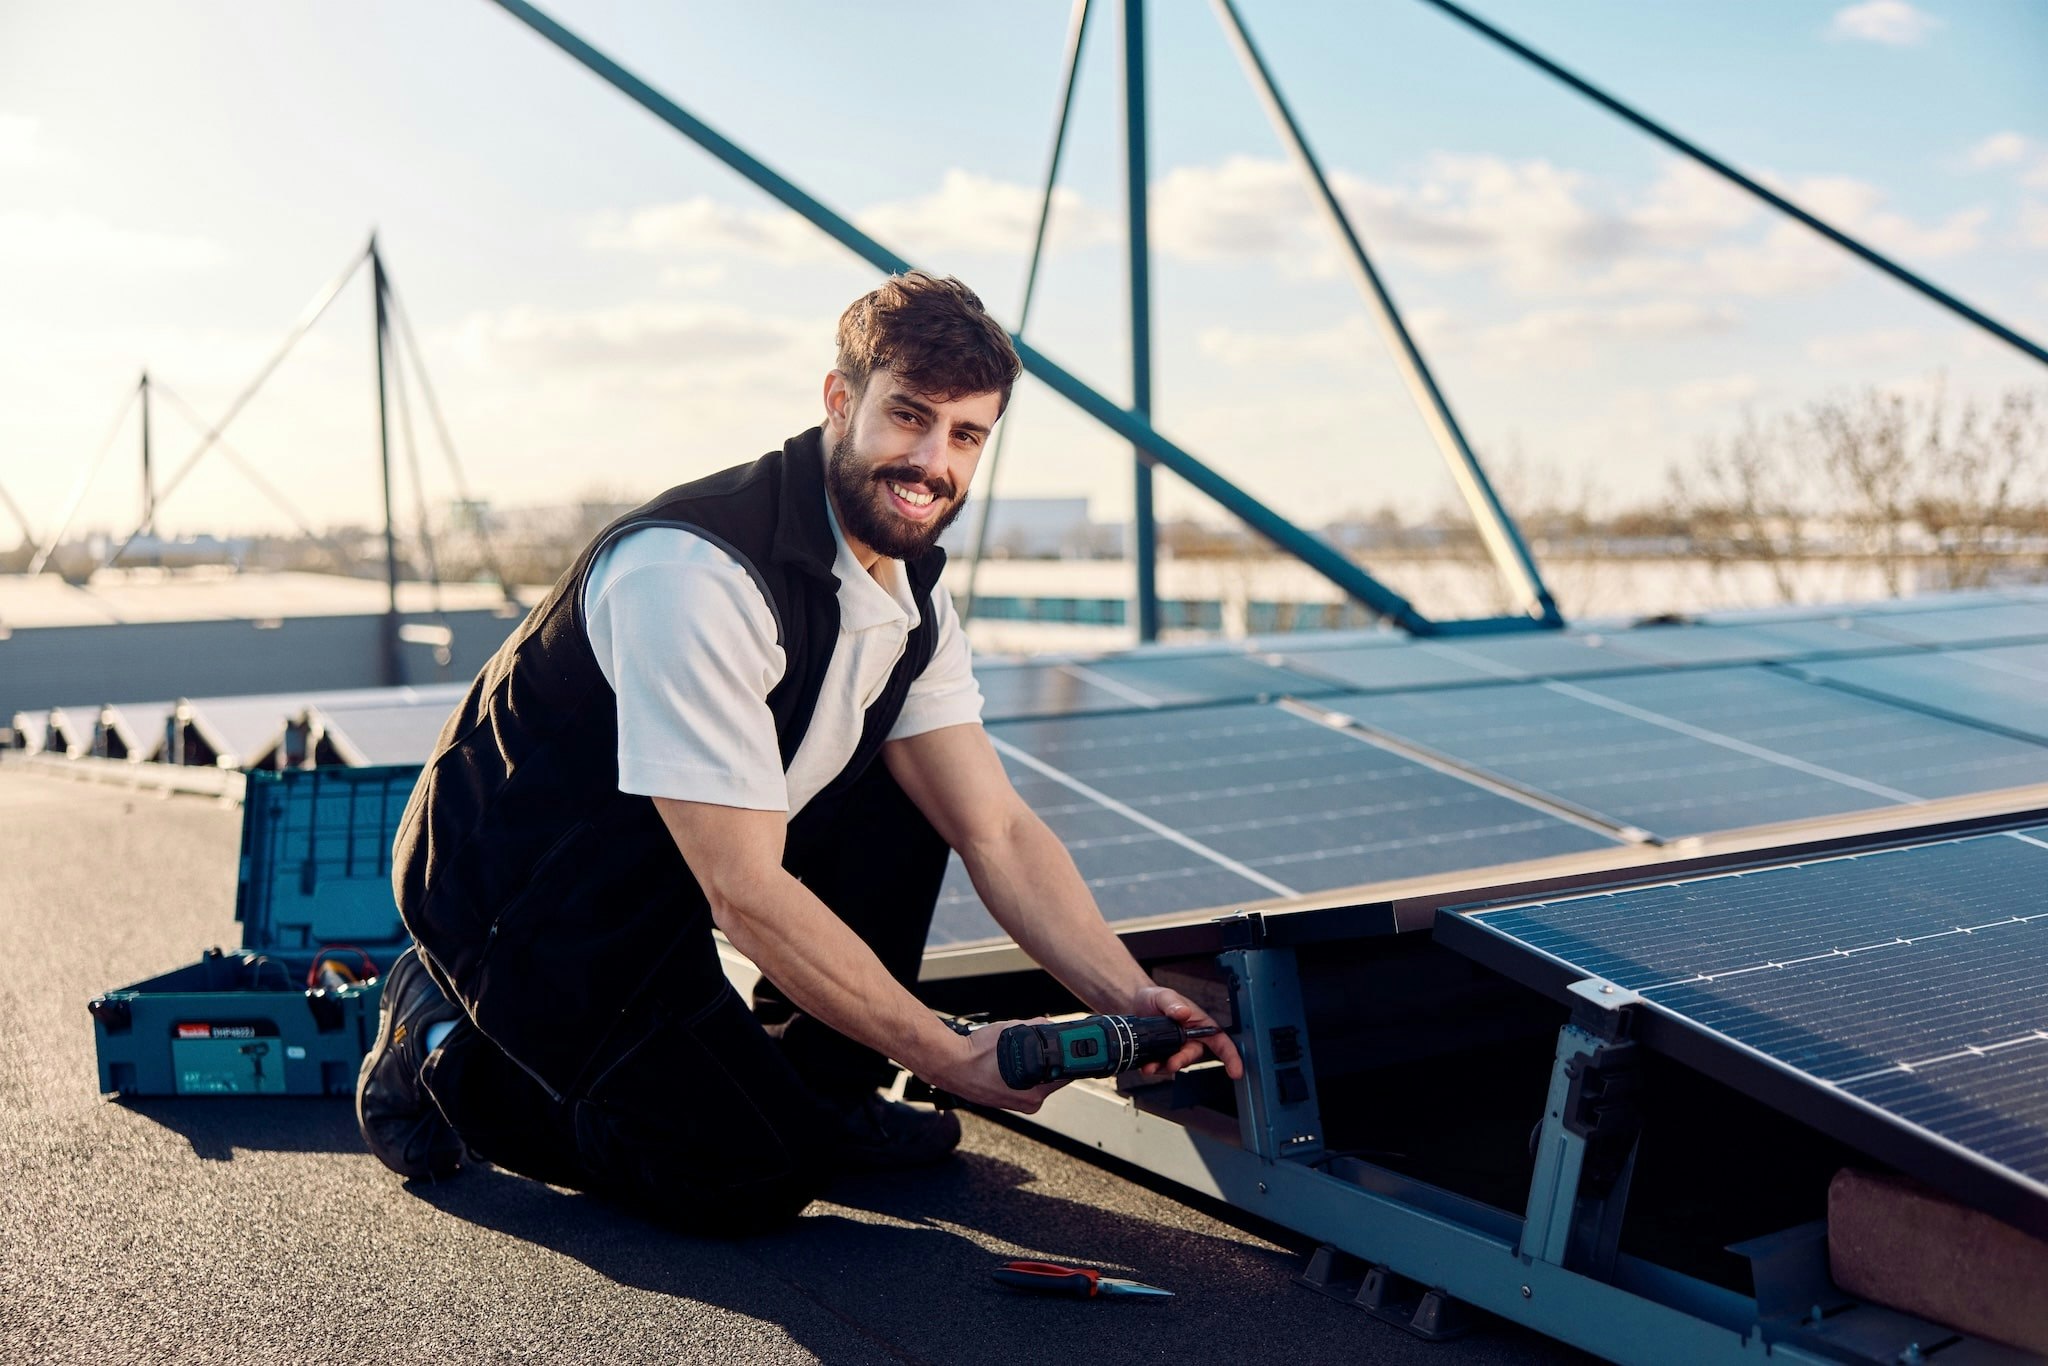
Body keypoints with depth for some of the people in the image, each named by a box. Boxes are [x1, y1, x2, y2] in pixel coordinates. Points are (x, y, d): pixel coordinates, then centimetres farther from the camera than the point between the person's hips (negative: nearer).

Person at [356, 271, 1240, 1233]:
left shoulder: (911, 597, -3)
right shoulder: (693, 573, -31)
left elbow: (996, 830, -4)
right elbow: (745, 890, -30)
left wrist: (1129, 1001, -17)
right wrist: (948, 1057, -25)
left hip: (660, 887, 8)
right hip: (515, 900, -8)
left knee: (915, 782, -3)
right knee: (753, 1178, -15)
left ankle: (820, 1088, 8)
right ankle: (444, 1049, 4)